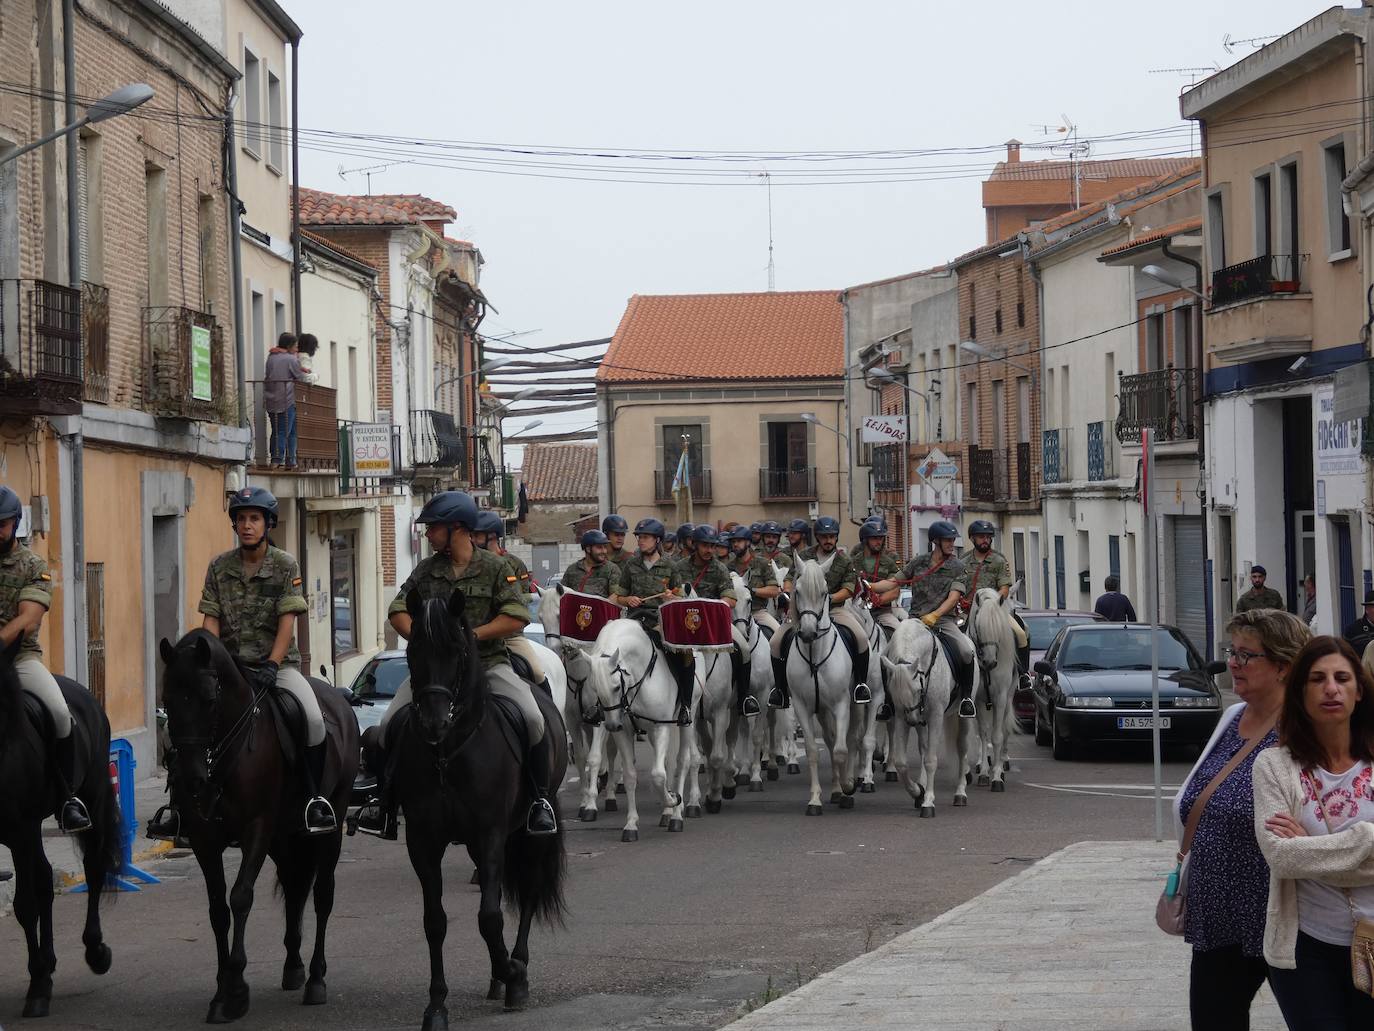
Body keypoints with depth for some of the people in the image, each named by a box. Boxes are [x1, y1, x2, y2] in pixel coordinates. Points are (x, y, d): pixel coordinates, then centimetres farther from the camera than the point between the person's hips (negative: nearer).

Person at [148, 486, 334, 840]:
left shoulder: (286, 566, -2)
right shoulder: (219, 566, 5)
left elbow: (287, 622, -8)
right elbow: (211, 620, 3)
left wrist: (271, 665, -20)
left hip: (277, 663, -2)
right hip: (230, 663, 2)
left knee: (312, 716, -27)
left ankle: (315, 799, -12)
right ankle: (176, 806, -9)